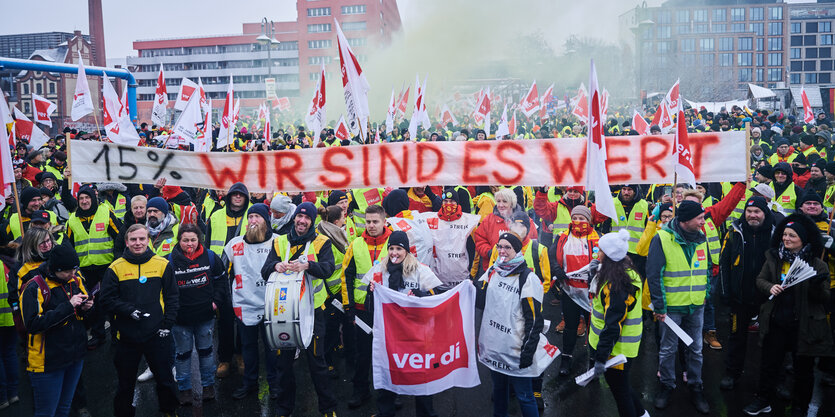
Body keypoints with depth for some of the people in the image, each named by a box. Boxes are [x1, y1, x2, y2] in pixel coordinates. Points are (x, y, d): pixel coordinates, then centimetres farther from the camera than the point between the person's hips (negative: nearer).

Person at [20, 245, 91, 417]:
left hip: (76, 356, 6)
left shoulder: (75, 280, 3)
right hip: (48, 360, -6)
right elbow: (32, 324, -25)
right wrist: (68, 306, -28)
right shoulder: (34, 288, -16)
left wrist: (85, 307, -7)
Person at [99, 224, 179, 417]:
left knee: (165, 379, 13)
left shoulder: (162, 264, -1)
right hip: (127, 336, 0)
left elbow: (172, 297, 3)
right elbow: (106, 298, -3)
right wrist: (130, 310, -15)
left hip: (157, 335, 1)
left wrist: (168, 324, -4)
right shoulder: (116, 267, -3)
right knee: (125, 383, 14)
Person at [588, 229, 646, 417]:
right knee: (621, 385, 26)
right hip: (626, 344, 10)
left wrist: (601, 357, -25)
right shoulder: (628, 274, 3)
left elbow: (613, 325, -28)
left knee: (619, 389, 7)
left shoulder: (616, 286, -28)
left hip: (617, 350, -10)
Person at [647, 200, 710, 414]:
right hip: (672, 306, -4)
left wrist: (706, 293, 10)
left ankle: (696, 388, 29)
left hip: (696, 306, 5)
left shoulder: (701, 238, 3)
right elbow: (654, 275, -14)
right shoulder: (662, 238, -14)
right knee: (668, 349, 9)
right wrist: (659, 307, -14)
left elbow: (707, 268, 17)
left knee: (696, 349, 14)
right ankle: (667, 386, 26)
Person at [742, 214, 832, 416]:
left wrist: (818, 286, -28)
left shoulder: (817, 264, -8)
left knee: (803, 369, 13)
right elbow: (760, 280, 10)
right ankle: (763, 401, 31)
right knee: (769, 363, 14)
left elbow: (824, 298, -7)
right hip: (776, 322, 3)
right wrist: (770, 287, -12)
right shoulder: (773, 258, 2)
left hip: (804, 325, -2)